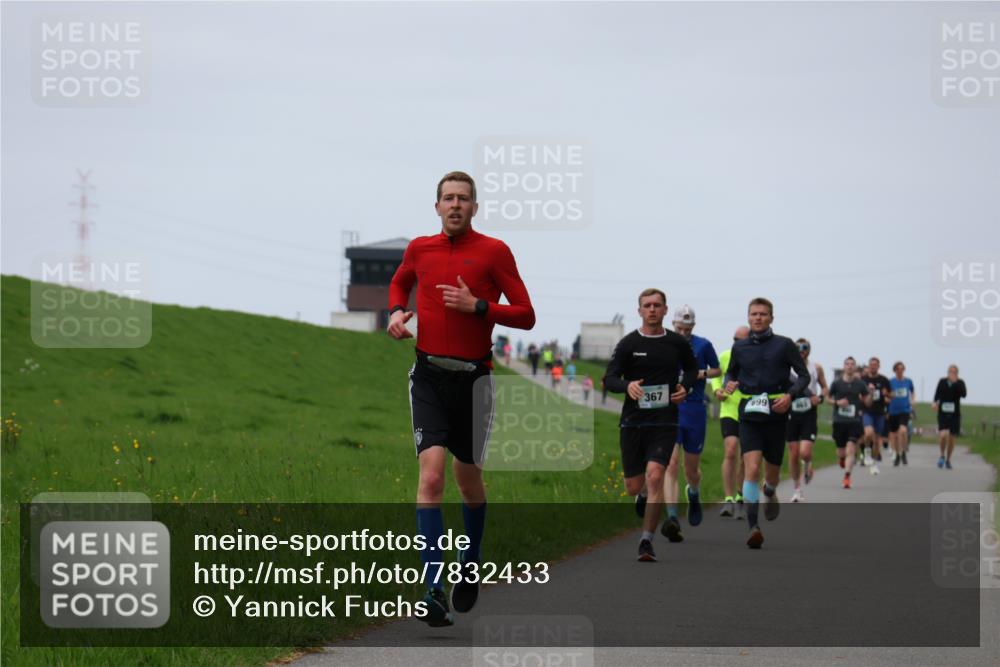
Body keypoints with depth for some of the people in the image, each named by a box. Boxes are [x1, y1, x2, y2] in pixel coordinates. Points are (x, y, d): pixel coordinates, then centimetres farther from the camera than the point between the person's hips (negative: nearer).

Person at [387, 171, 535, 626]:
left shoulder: (493, 251, -4)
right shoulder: (419, 249, 6)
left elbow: (525, 315, -5)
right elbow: (399, 281, 29)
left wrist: (477, 306, -17)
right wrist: (397, 311, 9)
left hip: (473, 378, -1)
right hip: (429, 375, 1)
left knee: (468, 480, 12)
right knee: (431, 475, -15)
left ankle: (470, 566, 40)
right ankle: (434, 592, -20)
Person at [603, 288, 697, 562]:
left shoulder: (677, 343, 5)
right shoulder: (628, 344, 0)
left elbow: (691, 368, 24)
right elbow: (609, 379, -2)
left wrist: (685, 387, 3)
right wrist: (627, 386, -24)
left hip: (664, 423, -1)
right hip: (632, 422, 1)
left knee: (655, 477, -18)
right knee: (634, 486, 4)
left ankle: (647, 541, -13)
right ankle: (642, 499, 43)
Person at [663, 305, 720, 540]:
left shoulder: (703, 345, 1)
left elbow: (717, 370, 11)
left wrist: (701, 373, -8)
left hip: (695, 412, 0)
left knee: (691, 469, 12)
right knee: (671, 465, -16)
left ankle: (694, 494, 48)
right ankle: (672, 518, -23)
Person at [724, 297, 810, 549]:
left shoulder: (784, 345, 1)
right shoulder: (739, 347, 8)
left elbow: (804, 375, 4)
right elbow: (730, 372, 22)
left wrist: (790, 395, -14)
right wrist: (729, 384, -2)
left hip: (776, 415, 0)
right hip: (749, 415, 0)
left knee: (772, 472, 12)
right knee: (752, 468, -18)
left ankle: (770, 494, 50)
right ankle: (753, 527, -22)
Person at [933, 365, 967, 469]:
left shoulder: (960, 383, -2)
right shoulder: (942, 382, 2)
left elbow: (963, 394, -19)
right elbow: (937, 394, 13)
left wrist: (955, 382, -25)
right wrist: (935, 402, -5)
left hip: (954, 414, 1)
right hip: (943, 413, -1)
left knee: (951, 438, 9)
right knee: (943, 435, -20)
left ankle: (948, 460, 29)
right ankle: (942, 455, 5)